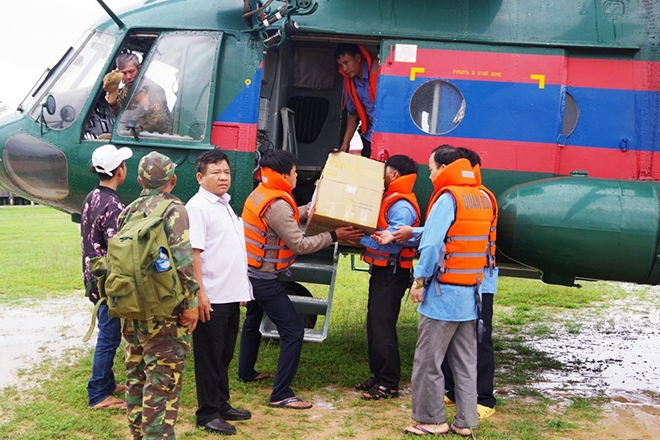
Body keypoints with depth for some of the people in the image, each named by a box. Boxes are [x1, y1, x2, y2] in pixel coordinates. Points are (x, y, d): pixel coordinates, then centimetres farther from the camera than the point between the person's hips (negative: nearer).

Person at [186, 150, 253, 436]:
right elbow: (193, 252, -17)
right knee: (209, 357, 3)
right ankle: (208, 414, 14)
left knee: (224, 355, 17)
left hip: (231, 295, 8)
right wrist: (199, 293, -22)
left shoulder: (224, 204, 15)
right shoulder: (197, 207, -12)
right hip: (211, 298, -8)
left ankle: (222, 405, 30)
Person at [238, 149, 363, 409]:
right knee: (293, 331, -8)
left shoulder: (261, 193, 6)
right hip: (264, 278, -11)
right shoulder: (277, 205, -24)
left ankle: (246, 372, 48)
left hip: (251, 271, 11)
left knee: (253, 321, 29)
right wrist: (334, 236, -16)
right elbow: (299, 244, -23)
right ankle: (280, 395, -4)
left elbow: (293, 216, 14)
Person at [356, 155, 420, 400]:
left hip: (392, 274, -10)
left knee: (383, 327, -6)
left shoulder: (402, 207, -18)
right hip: (380, 270, 10)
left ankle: (389, 384, 4)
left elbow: (391, 243, -27)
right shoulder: (388, 199, 14)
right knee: (374, 324, 16)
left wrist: (359, 236, -22)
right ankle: (378, 375, 27)